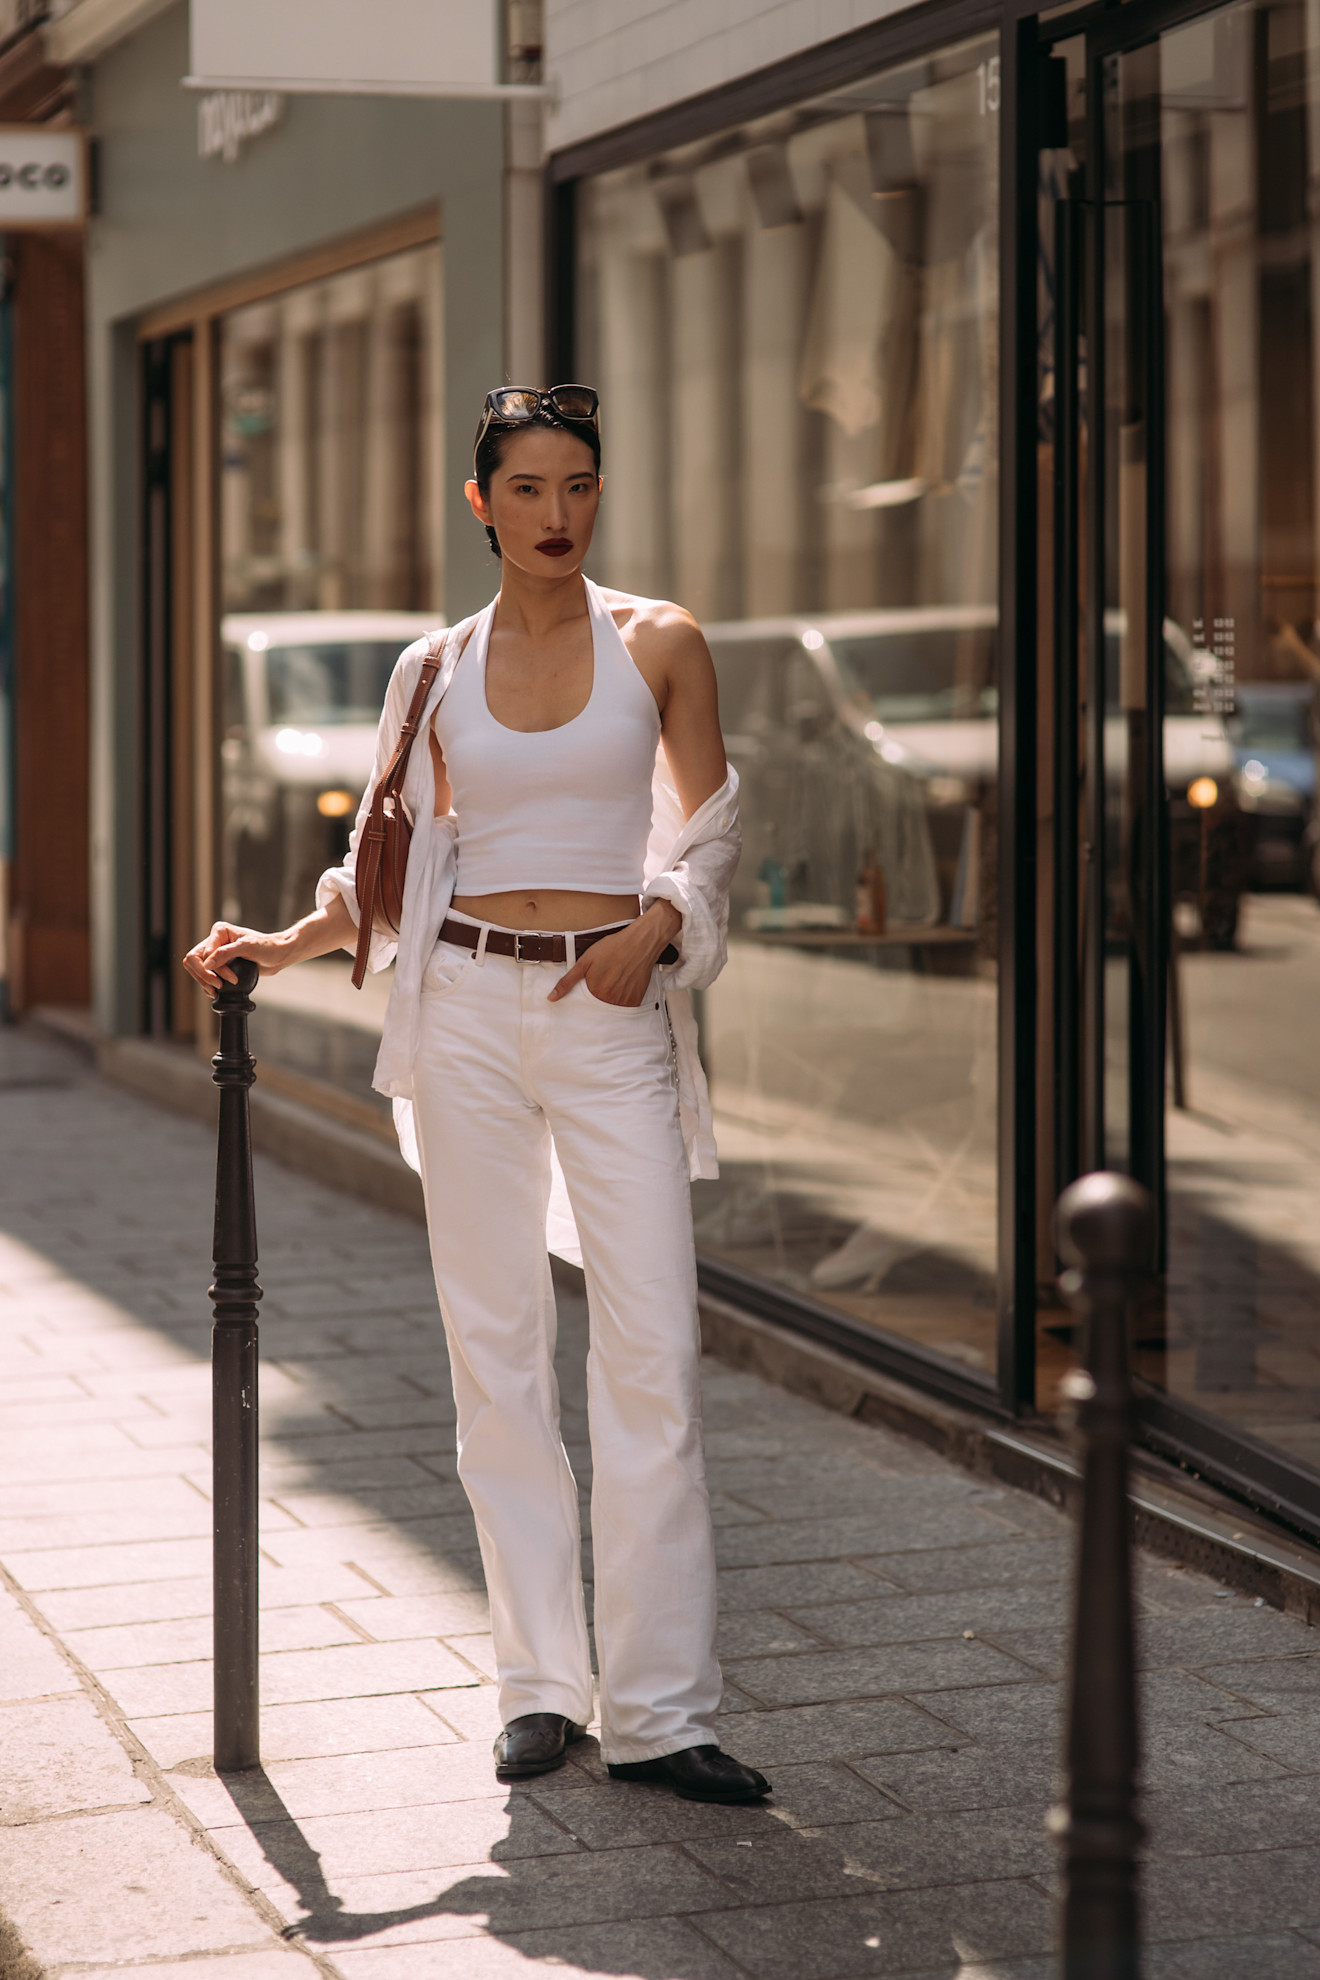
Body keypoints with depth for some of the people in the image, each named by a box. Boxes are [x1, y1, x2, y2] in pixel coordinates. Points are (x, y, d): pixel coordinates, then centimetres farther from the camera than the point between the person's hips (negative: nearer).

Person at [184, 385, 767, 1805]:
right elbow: (407, 858, 15)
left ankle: (658, 1711, -2)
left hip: (614, 1013, -1)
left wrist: (654, 921, -8)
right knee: (496, 1350, 2)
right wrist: (287, 944, 2)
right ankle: (540, 1683, 12)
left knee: (652, 1354, -7)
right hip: (468, 1007, 2)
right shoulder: (436, 668, 9)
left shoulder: (658, 644, 5)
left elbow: (709, 824, 9)